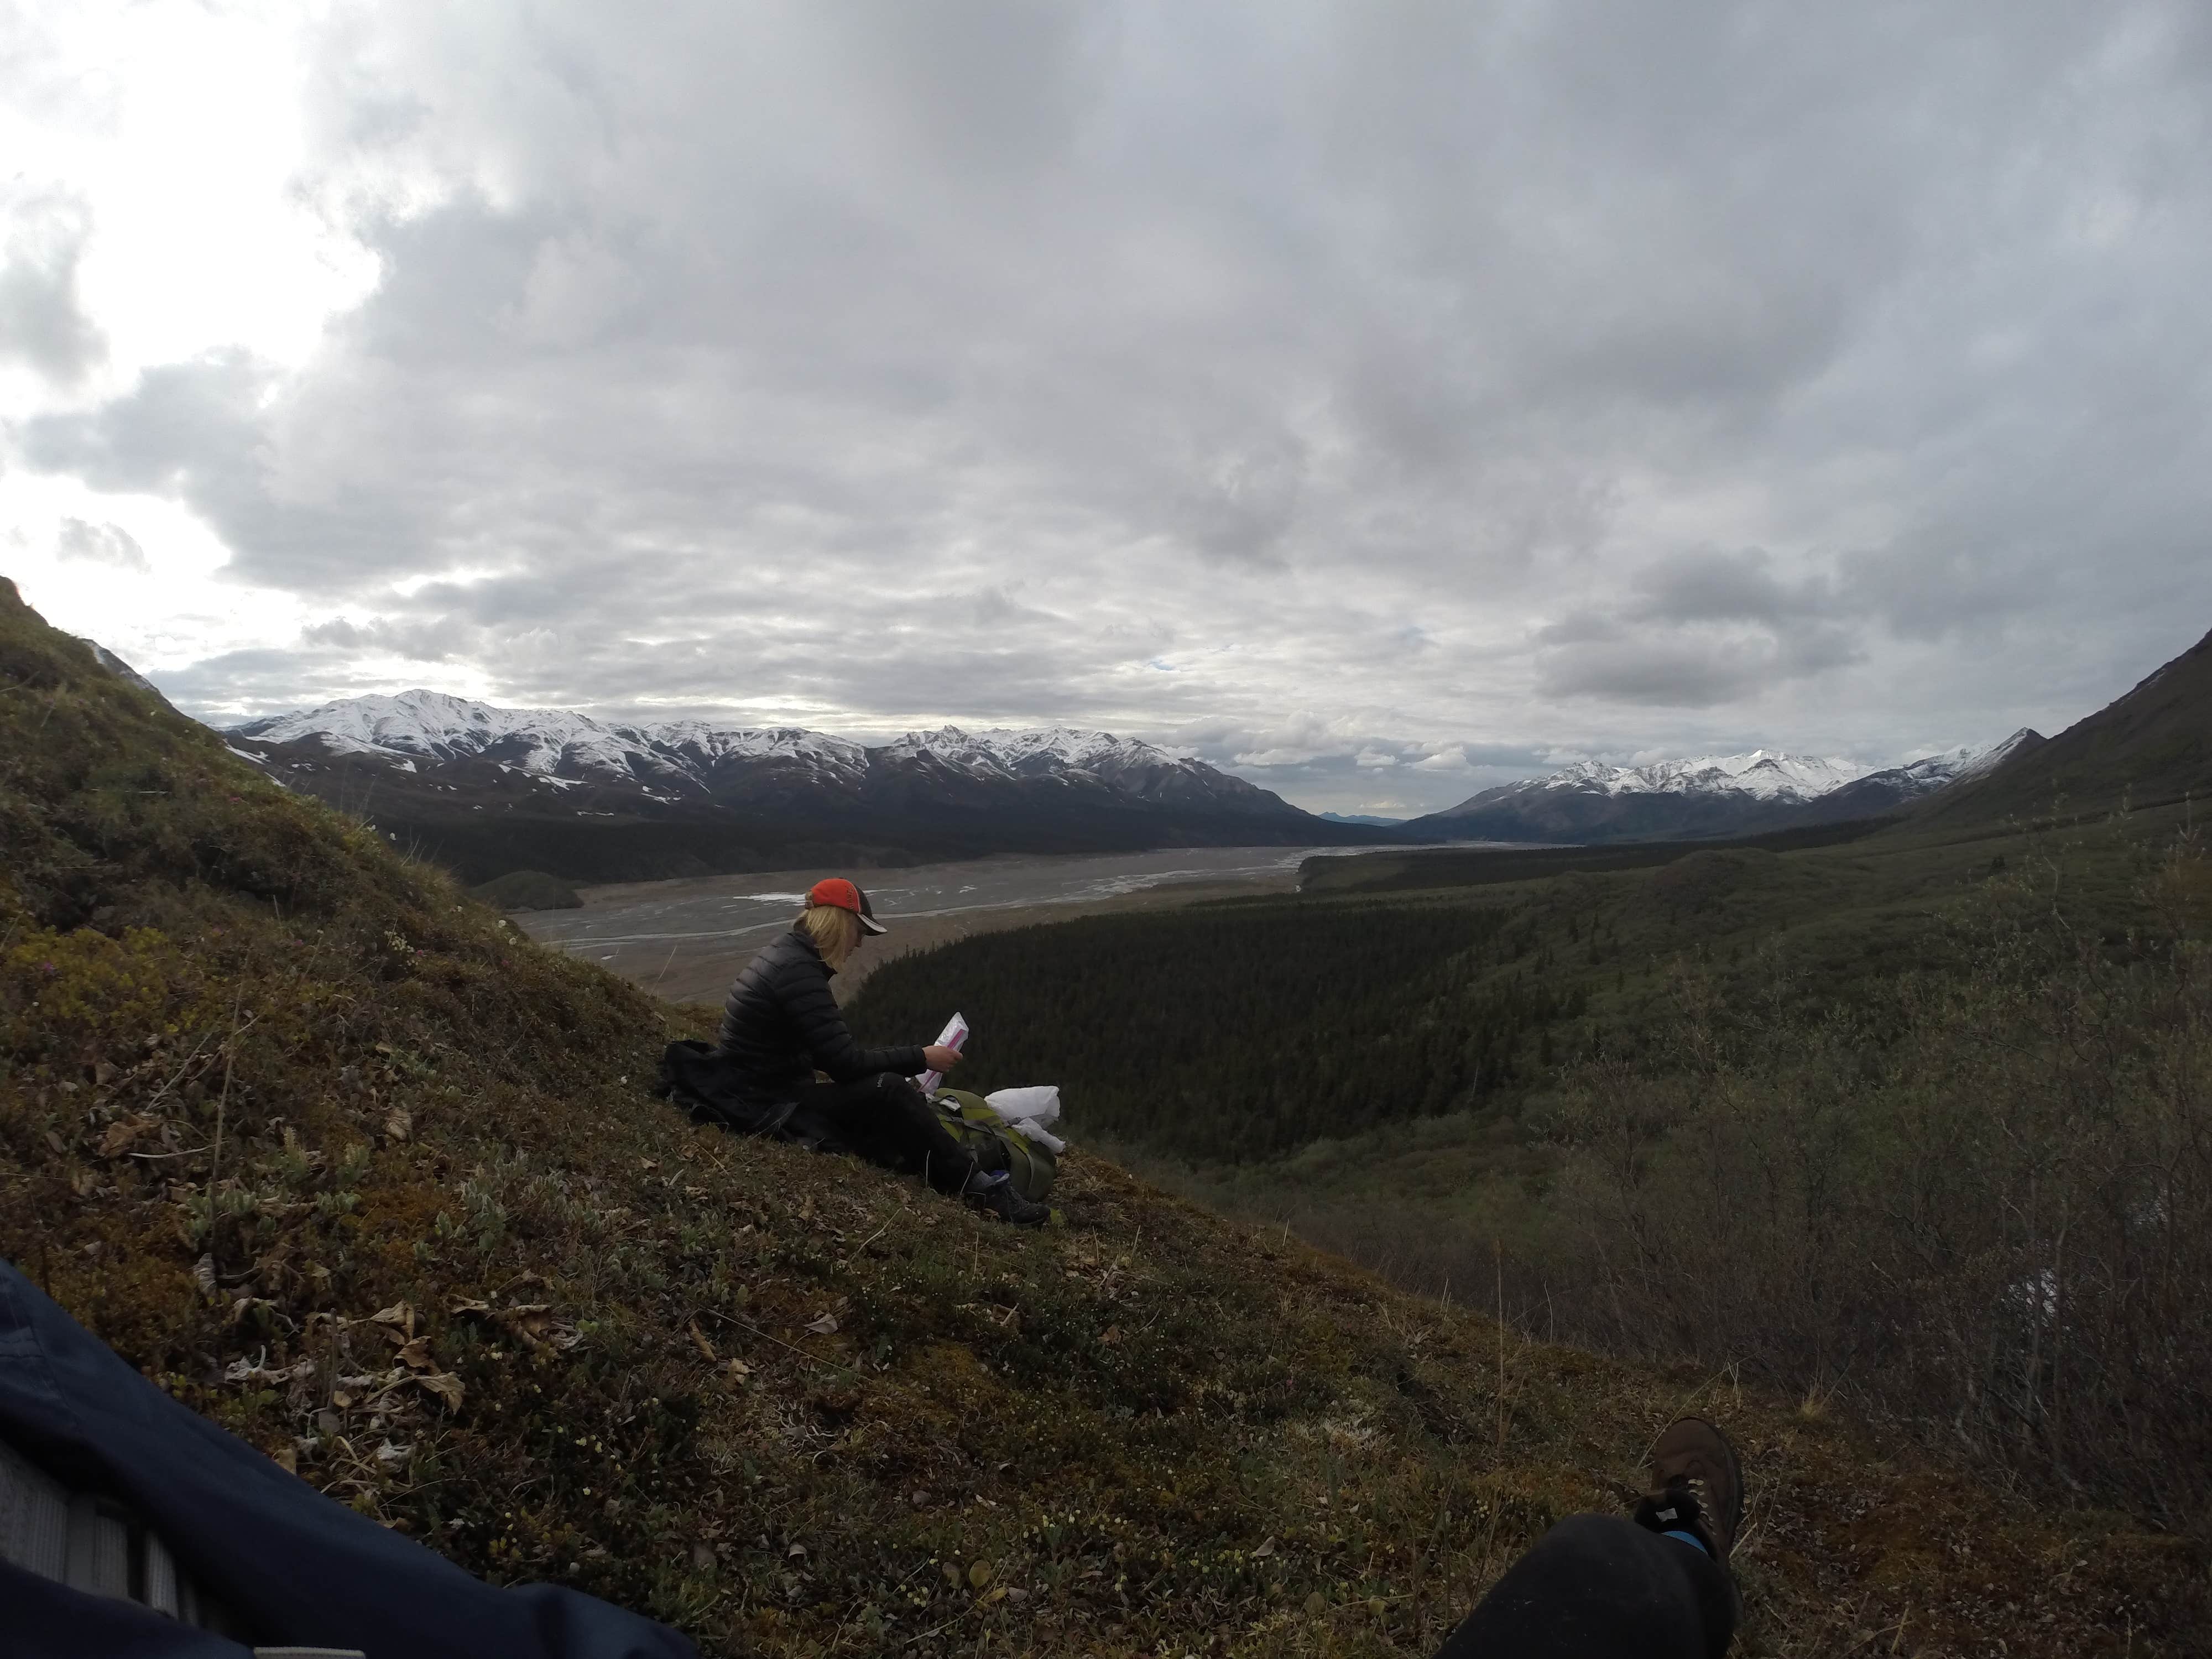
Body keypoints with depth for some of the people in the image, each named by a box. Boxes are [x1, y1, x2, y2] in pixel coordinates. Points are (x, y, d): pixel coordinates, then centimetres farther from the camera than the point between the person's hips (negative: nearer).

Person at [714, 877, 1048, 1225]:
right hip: (774, 1107, -11)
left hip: (770, 1091, 11)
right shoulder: (798, 971, -22)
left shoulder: (788, 952, 10)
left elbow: (833, 1053, 15)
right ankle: (983, 1189, -13)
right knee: (887, 1090, -21)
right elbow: (846, 1064, -23)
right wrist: (921, 1058, -13)